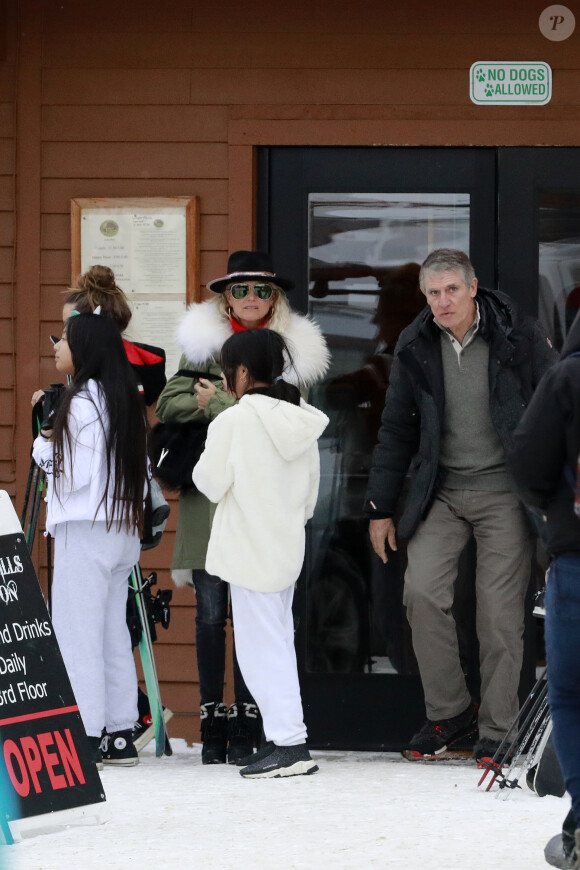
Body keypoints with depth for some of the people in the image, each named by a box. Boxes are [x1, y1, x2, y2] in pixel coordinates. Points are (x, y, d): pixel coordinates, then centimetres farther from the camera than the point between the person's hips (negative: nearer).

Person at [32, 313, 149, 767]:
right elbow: (141, 472, 15)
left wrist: (44, 443, -1)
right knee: (113, 634, 11)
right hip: (123, 529, 9)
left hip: (85, 530, -9)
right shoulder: (125, 400, 12)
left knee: (77, 633, -5)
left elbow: (73, 473, -15)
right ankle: (119, 734, 11)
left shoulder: (82, 401, -13)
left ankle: (87, 736, -7)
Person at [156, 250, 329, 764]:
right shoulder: (204, 344, 11)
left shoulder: (292, 350, 8)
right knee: (211, 612, 1)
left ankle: (247, 727, 2)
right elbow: (169, 404, 2)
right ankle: (214, 724, 7)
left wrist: (218, 403, -7)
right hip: (208, 495, 1)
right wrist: (221, 406, -11)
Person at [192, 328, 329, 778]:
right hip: (288, 547, 7)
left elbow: (212, 482, -11)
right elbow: (311, 492, 13)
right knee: (279, 643, 14)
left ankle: (290, 743, -11)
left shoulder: (234, 421, -14)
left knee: (261, 646, -5)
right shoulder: (303, 421, 7)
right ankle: (282, 738, 16)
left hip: (250, 550, -7)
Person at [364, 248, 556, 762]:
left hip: (504, 492, -3)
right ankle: (448, 713, 3)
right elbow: (396, 430, 12)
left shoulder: (519, 338, -6)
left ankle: (497, 729, 6)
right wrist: (380, 507, 11)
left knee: (500, 609, -5)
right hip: (441, 492, 3)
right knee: (422, 593, -13)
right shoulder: (415, 348, 4)